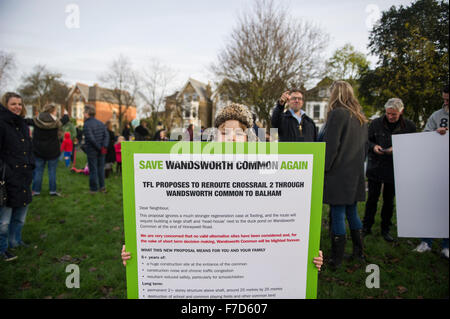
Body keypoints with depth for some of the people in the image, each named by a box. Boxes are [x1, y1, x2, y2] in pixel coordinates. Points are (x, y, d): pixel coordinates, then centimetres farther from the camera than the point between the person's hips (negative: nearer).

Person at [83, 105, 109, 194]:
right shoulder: (100, 123, 7)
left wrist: (99, 148, -13)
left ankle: (94, 188, 12)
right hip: (101, 152, 6)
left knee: (93, 170, 4)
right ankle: (102, 187, 20)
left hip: (92, 151, -6)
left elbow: (91, 139, -22)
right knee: (101, 168, 15)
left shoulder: (87, 125, -13)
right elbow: (106, 135, -2)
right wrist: (104, 146, -12)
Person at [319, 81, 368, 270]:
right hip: (355, 174, 8)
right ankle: (358, 251, 30)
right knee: (352, 212, 18)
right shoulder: (360, 117, 13)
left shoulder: (337, 113, -11)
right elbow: (363, 145, 18)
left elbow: (330, 146, -17)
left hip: (338, 174, -8)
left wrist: (322, 169, -11)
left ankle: (336, 259, 9)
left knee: (337, 214, -1)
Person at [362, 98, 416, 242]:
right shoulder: (376, 123, -2)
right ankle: (366, 227, 19)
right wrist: (373, 147, -15)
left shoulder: (409, 126, -1)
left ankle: (385, 229, 25)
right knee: (372, 199, 5)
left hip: (394, 170, 1)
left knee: (389, 201, 11)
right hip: (375, 168, 0)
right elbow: (366, 141, 7)